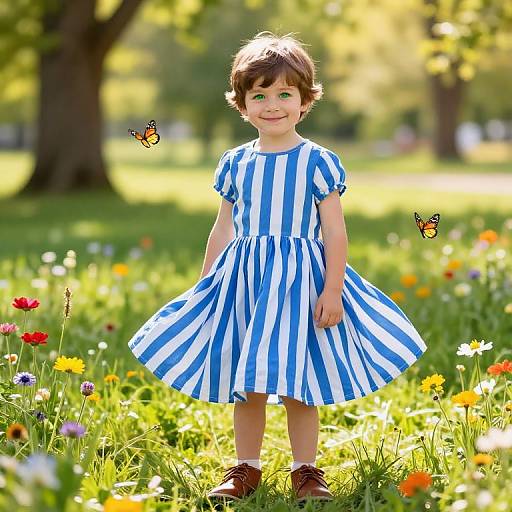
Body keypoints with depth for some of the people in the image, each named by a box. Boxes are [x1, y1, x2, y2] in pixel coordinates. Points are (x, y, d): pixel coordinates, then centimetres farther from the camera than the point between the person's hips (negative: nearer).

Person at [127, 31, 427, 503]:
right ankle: (246, 469, 22)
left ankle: (306, 471, 16)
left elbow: (336, 233, -6)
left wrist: (332, 290, -12)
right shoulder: (235, 164, 6)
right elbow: (223, 231, 13)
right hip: (242, 279, 4)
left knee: (297, 385, 1)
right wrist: (204, 287, 13)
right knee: (244, 385, 8)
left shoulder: (318, 162, -5)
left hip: (300, 279, -3)